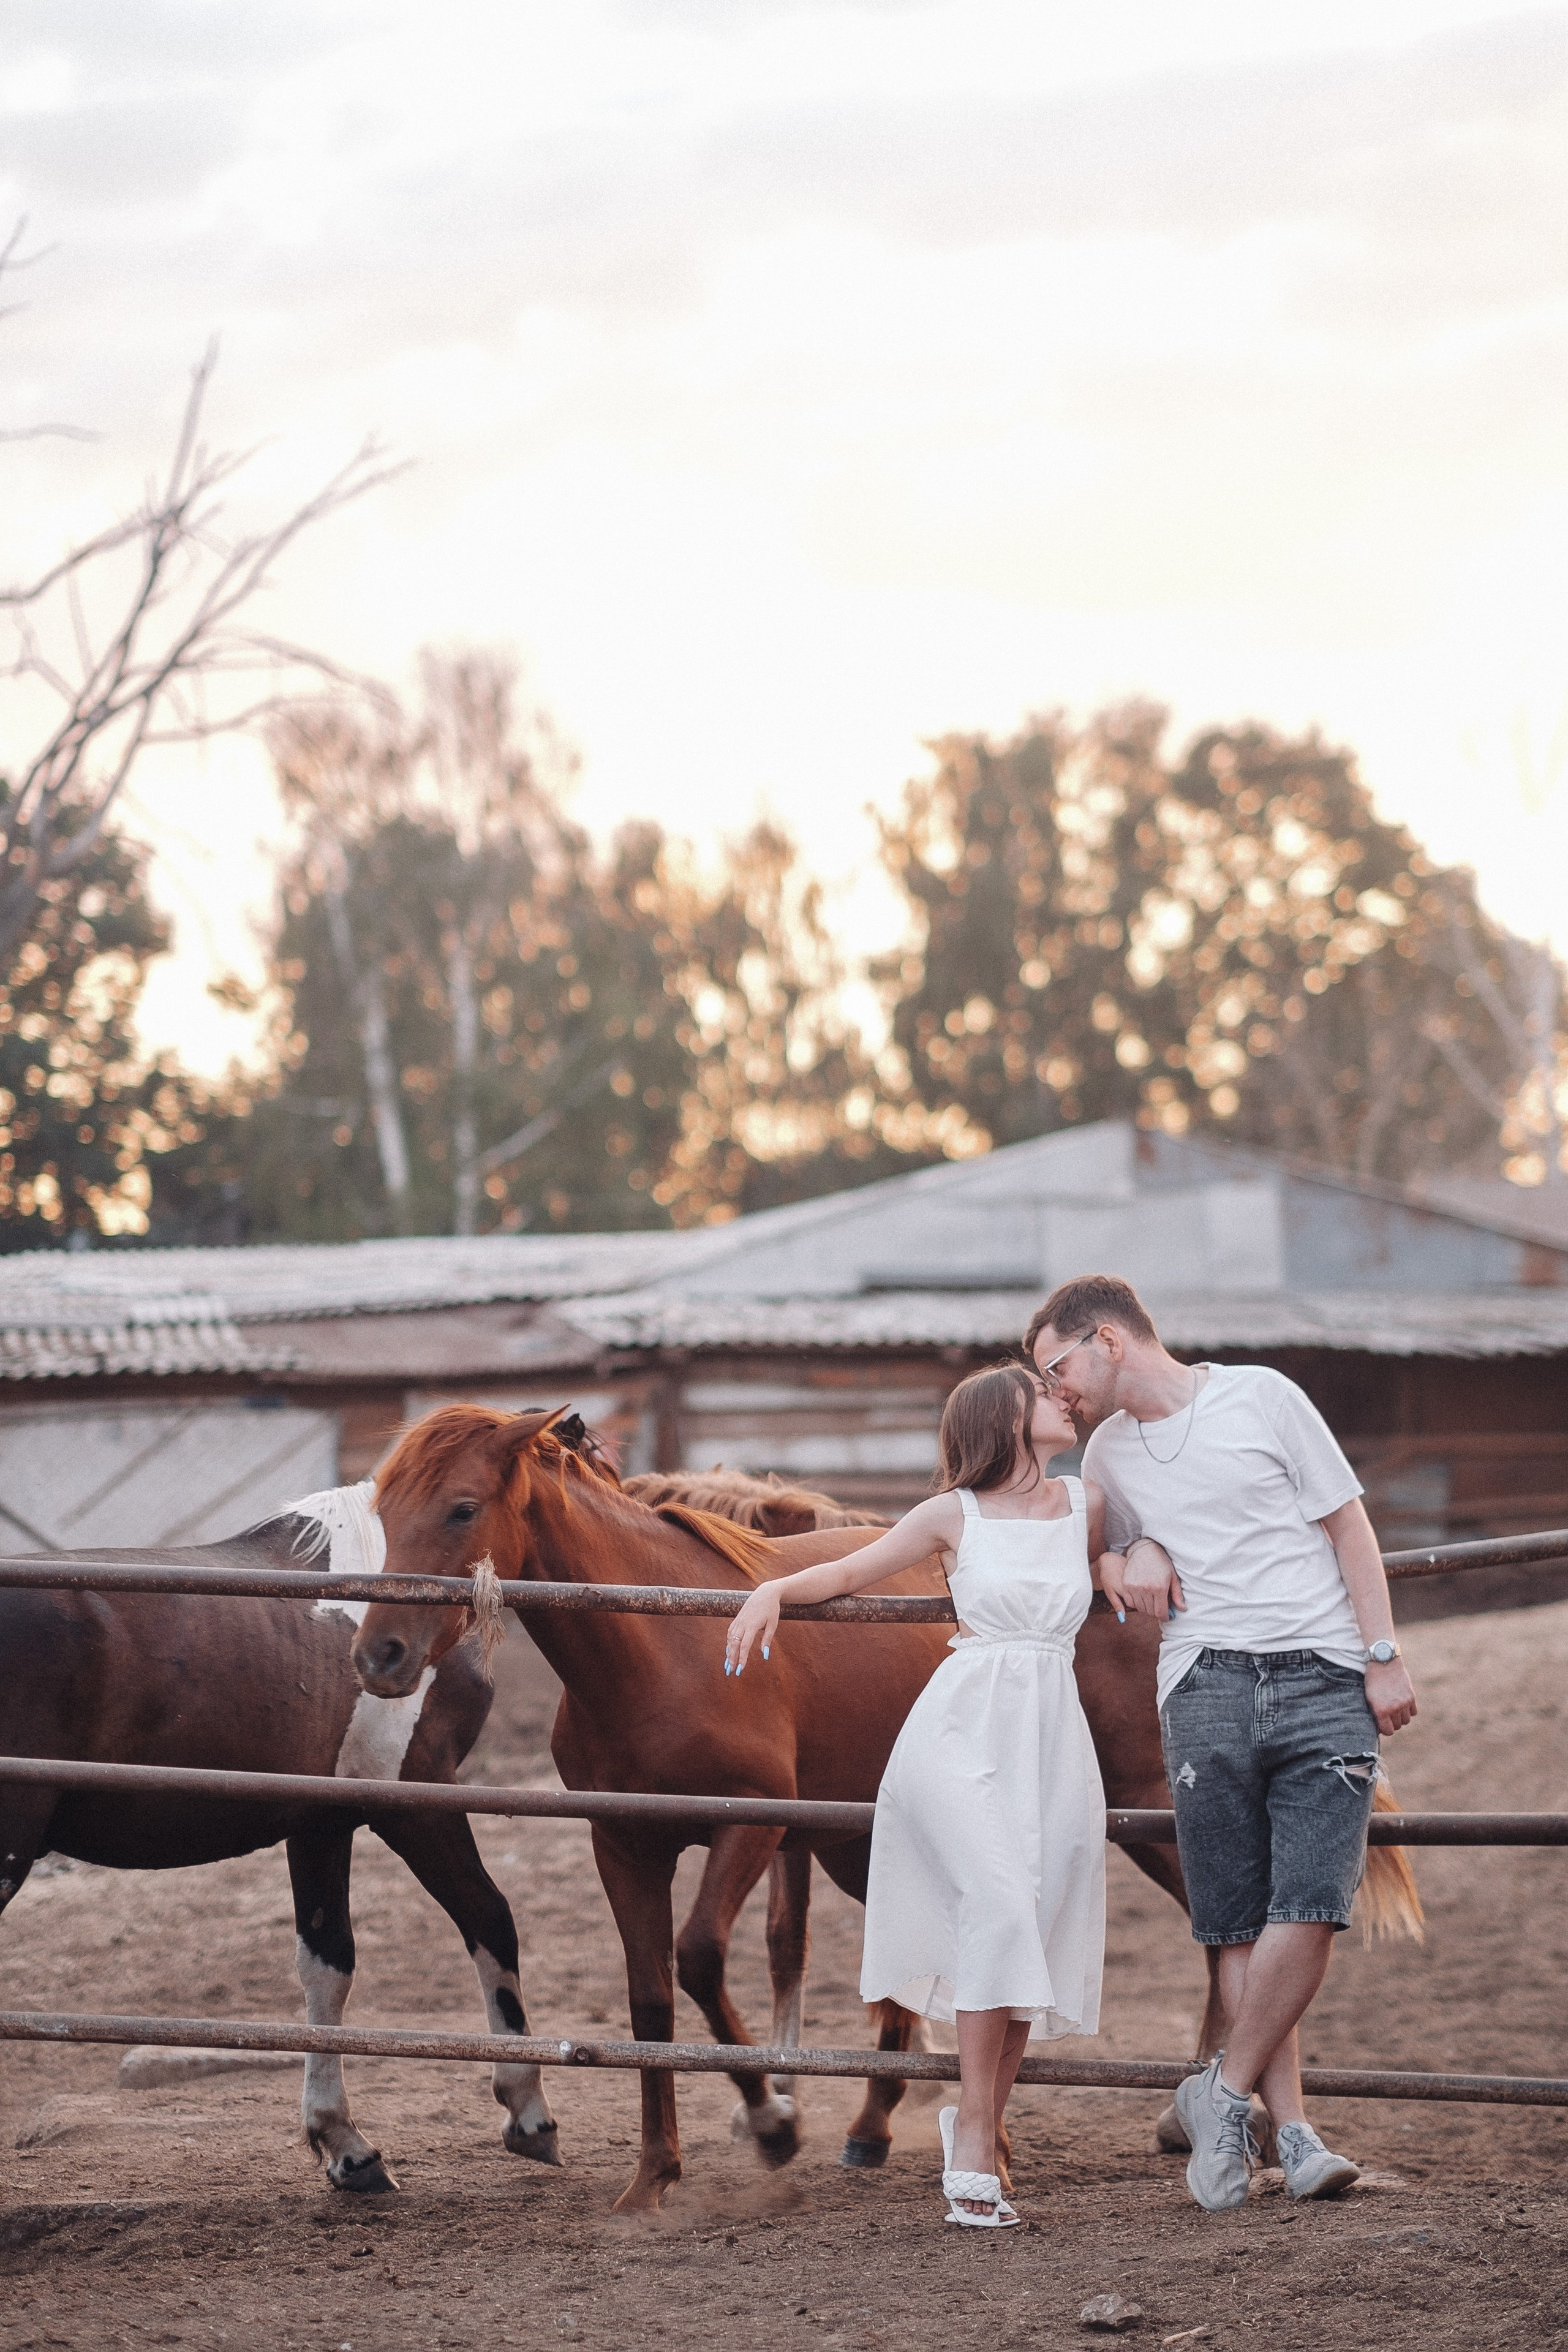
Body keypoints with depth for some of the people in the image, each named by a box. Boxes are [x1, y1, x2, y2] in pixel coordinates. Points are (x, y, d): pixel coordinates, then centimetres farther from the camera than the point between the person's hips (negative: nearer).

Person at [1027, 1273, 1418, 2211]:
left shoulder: (1261, 1397, 2)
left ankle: (1225, 2095, -1)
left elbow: (1350, 1524, 3)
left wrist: (1385, 1657, -4)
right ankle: (1292, 2132, 1)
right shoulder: (1109, 1453, 15)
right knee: (1239, 1924, -3)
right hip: (1206, 1684, 4)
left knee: (1310, 1906, -14)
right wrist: (1137, 1556, 7)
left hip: (1323, 1677, -3)